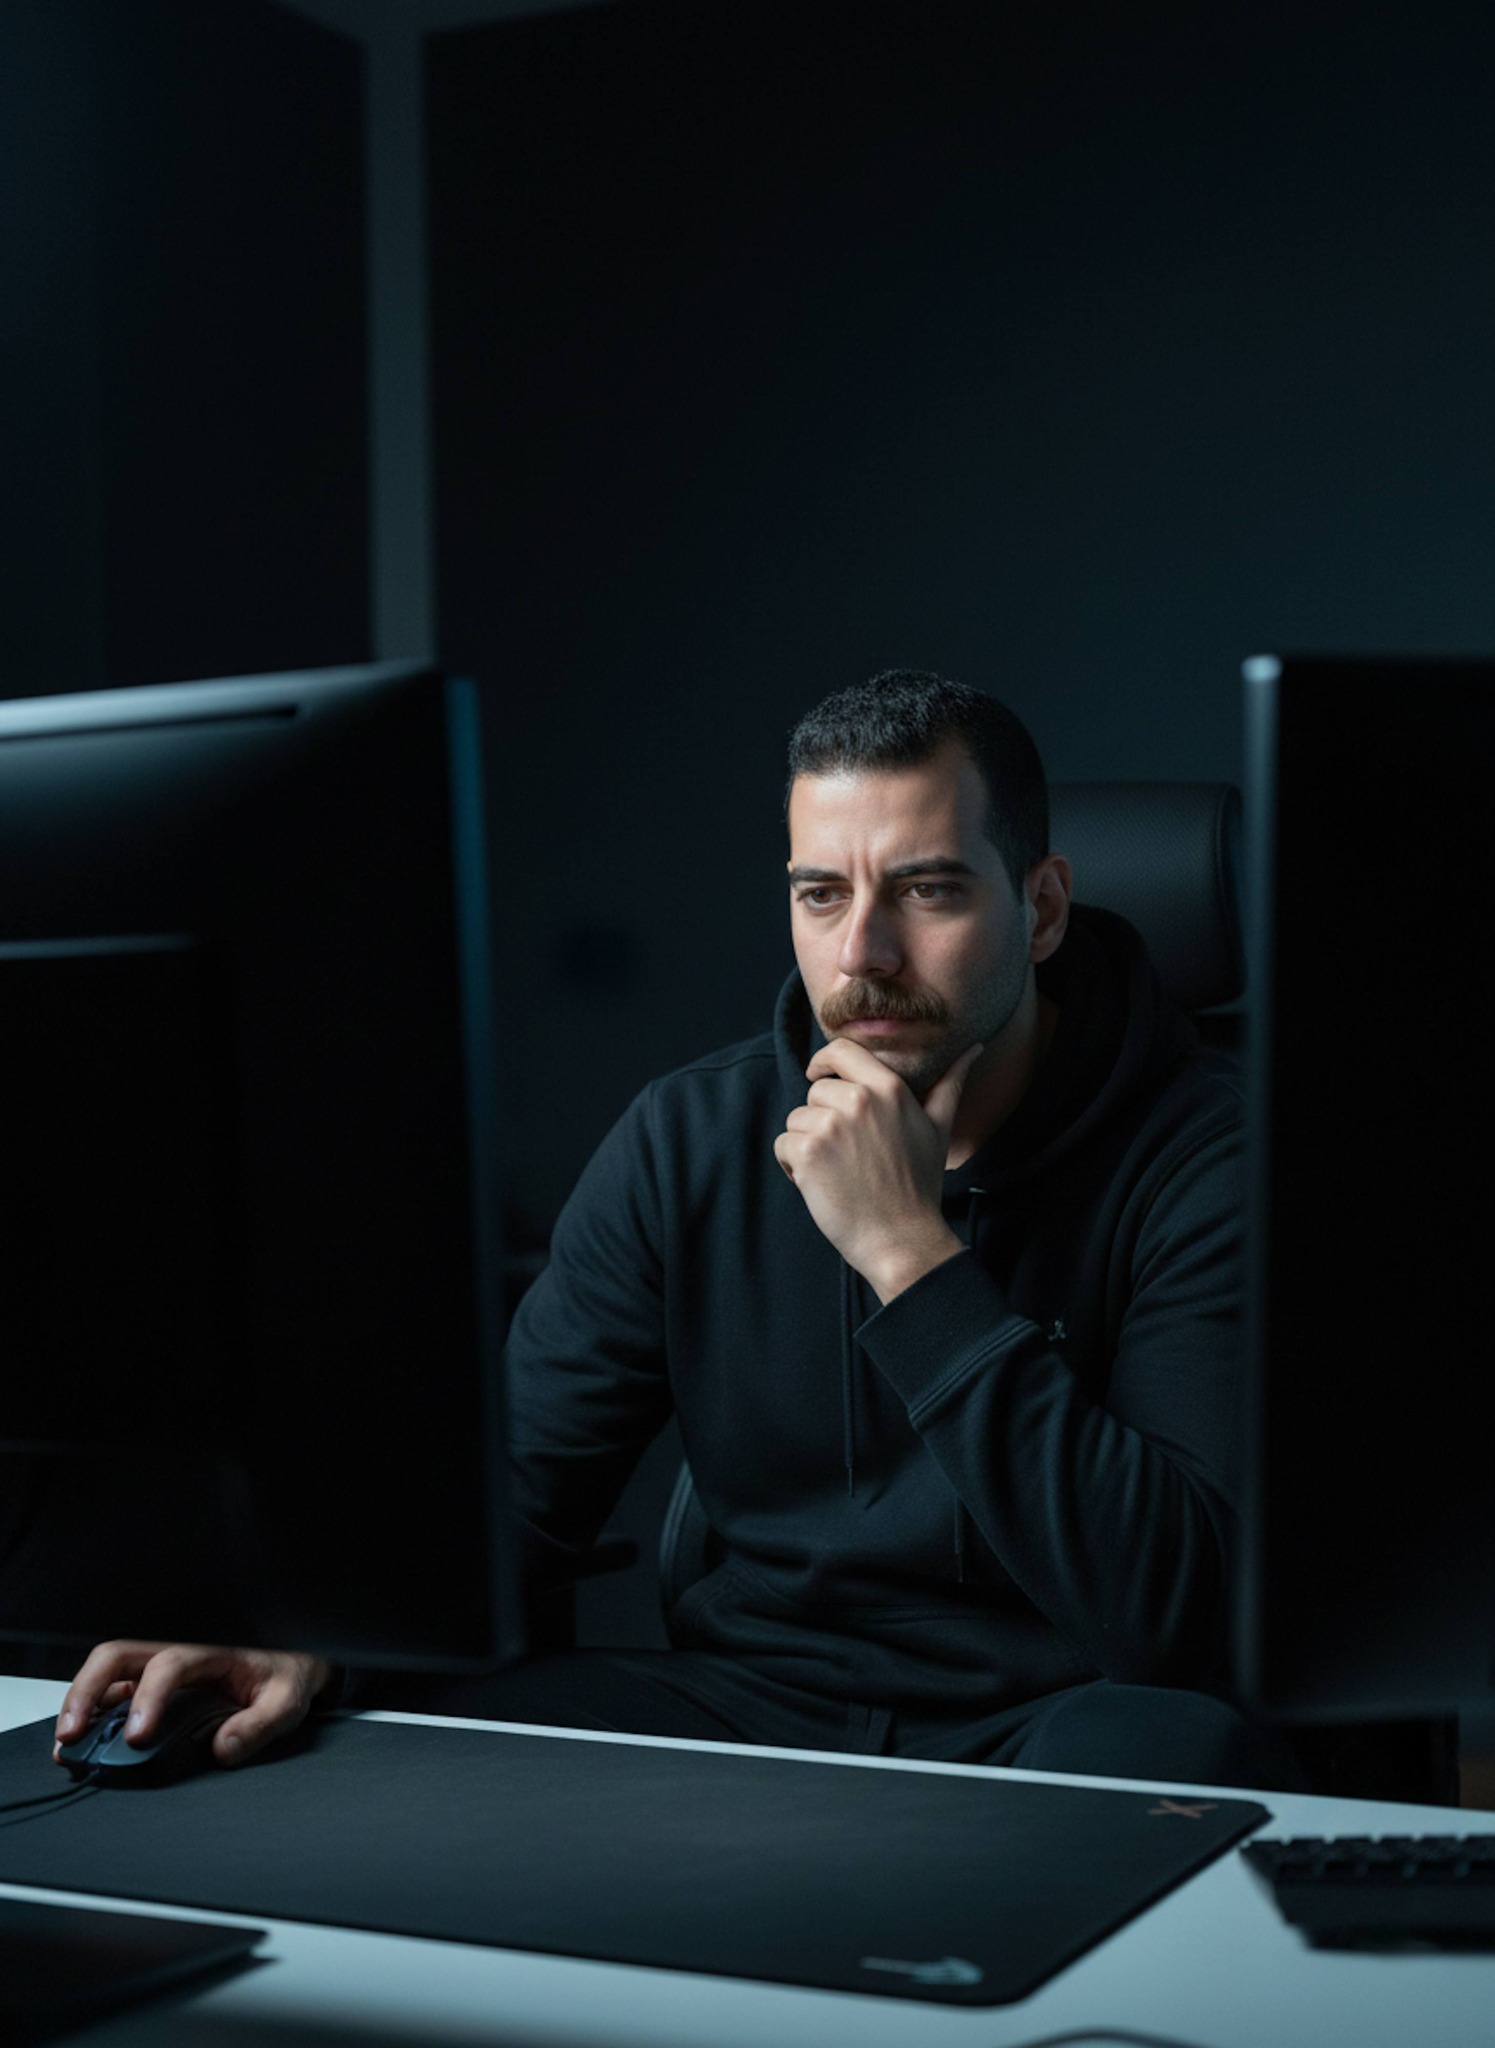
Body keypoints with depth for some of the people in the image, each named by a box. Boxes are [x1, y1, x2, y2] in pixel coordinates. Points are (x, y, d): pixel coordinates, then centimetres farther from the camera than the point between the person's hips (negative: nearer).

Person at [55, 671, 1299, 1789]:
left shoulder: (1196, 1157, -11)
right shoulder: (689, 1142, 3)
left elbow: (1164, 1607, -21)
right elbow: (517, 1482, 3)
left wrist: (913, 1257, -24)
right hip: (750, 1701, 3)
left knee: (1174, 1750, -37)